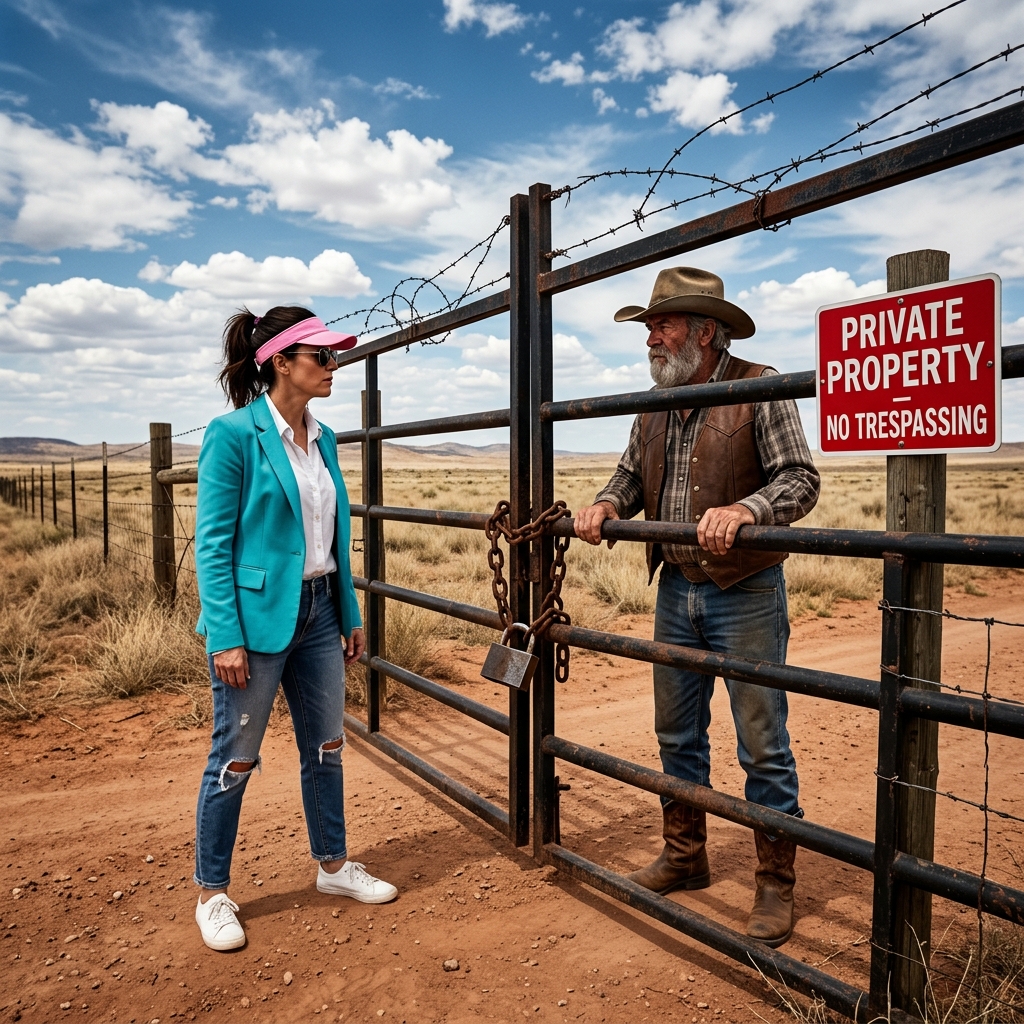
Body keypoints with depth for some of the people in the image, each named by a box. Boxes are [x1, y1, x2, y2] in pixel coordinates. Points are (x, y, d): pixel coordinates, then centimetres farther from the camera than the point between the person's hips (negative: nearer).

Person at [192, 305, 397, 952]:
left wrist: (352, 614, 12)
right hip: (258, 614, -7)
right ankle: (212, 893, 27)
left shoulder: (323, 439, 8)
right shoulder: (233, 434, -12)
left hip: (317, 611, 7)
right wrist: (226, 637, -18)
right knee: (237, 757, 7)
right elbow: (212, 543, -14)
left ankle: (334, 865, 35)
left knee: (326, 745, 16)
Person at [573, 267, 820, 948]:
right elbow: (634, 475, 15)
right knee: (677, 734, 16)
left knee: (763, 745, 3)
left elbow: (801, 479, -15)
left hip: (746, 593, -6)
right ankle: (685, 858, 35)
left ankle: (777, 885, 21)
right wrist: (609, 503, -6)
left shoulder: (759, 389, -10)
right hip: (676, 590, 7)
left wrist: (742, 509, -33)